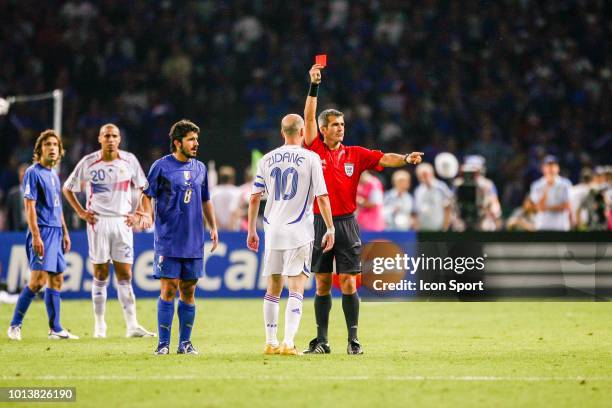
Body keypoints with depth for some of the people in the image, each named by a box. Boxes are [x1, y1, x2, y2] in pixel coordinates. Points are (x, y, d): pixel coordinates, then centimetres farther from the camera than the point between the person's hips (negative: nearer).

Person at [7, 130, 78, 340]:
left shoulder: (54, 174, 17)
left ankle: (55, 329, 12)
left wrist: (65, 232, 21)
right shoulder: (33, 173, -8)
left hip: (56, 232, 9)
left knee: (56, 280, 8)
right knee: (38, 280, -14)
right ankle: (15, 325, -6)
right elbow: (29, 206, -14)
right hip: (42, 231, -9)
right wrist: (36, 236, -20)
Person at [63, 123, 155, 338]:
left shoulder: (129, 160, 2)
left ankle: (132, 325, -4)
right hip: (98, 222, -1)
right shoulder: (88, 163, -2)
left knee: (125, 276, -1)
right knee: (100, 275, 1)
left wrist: (138, 214, 6)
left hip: (122, 222, 1)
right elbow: (67, 188, 9)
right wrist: (81, 212, 1)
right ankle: (99, 325, 7)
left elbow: (143, 187, 16)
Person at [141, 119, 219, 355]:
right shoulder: (161, 166, -2)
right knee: (168, 289, -6)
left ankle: (185, 342, 13)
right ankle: (163, 344, -1)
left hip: (194, 242, 4)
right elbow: (147, 195, -1)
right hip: (168, 241, -4)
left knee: (188, 291, 6)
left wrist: (213, 228, 15)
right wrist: (147, 214, -20)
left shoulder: (200, 168, 13)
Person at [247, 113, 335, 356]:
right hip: (299, 231, -4)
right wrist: (330, 229, 0)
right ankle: (288, 343, -15)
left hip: (272, 230, 4)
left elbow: (254, 198, 8)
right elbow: (322, 197, -7)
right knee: (296, 288, -5)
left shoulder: (267, 160, 7)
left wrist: (252, 231, 15)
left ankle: (270, 342, 15)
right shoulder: (310, 158, -4)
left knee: (273, 289, 13)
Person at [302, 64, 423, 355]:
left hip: (346, 223, 0)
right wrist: (314, 86, -12)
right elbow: (309, 118, -5)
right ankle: (321, 341, 8)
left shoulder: (355, 154, 6)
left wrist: (406, 159, -22)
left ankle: (353, 339, 1)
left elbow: (382, 158, -4)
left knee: (348, 284, -2)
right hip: (320, 223, 0)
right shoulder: (315, 150, 2)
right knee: (322, 285, 4)